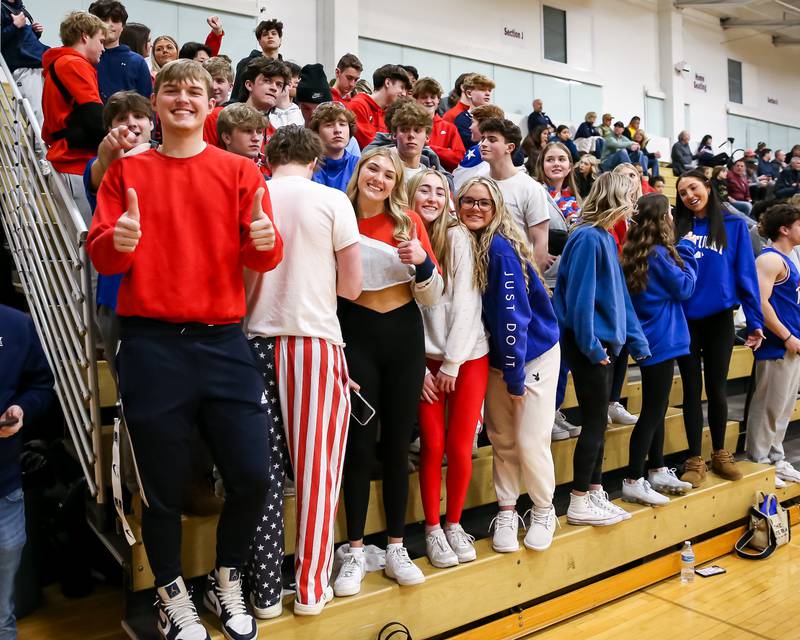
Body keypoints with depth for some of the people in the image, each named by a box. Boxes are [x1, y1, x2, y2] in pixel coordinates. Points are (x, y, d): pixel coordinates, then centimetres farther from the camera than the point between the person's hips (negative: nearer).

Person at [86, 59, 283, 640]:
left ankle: (227, 582, 29)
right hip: (151, 345, 0)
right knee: (163, 485, 7)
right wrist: (118, 241, -20)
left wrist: (266, 240, -22)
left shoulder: (241, 171, 7)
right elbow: (99, 256, 2)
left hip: (223, 342, 1)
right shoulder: (126, 171, 8)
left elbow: (263, 258, 1)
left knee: (253, 475, 0)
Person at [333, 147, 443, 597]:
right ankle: (356, 551, 15)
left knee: (397, 444, 8)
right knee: (359, 445, 1)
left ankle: (397, 547, 21)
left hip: (405, 336, 2)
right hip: (356, 335, -1)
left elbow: (433, 297, 4)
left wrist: (422, 263, -16)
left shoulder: (409, 222, 3)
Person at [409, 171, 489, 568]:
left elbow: (466, 301, -7)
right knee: (432, 445, 0)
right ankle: (432, 528, 16)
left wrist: (452, 362, -10)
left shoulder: (458, 237, -2)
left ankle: (454, 523, 20)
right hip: (423, 358, 1)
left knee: (459, 445, 1)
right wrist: (418, 365, -7)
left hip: (468, 355, 0)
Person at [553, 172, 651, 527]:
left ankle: (595, 494, 25)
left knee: (597, 422, 14)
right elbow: (580, 297, -20)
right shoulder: (588, 238, -16)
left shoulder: (606, 238, 12)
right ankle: (578, 504, 9)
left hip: (603, 344, 9)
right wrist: (592, 346, -17)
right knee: (595, 422, -2)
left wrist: (637, 341, 15)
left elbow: (619, 295, 16)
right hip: (588, 346, -9)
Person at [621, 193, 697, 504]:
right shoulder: (659, 253, -17)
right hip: (661, 341, -9)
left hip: (651, 339, 9)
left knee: (657, 408, 18)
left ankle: (657, 471, 29)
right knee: (652, 411, -3)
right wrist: (686, 250, -2)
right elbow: (685, 287, -9)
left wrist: (681, 250, 6)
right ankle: (633, 482, 4)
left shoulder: (637, 252, 8)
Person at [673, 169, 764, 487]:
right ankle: (695, 459, 15)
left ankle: (720, 453, 27)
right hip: (684, 318, 1)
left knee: (716, 388, 10)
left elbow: (746, 274, 0)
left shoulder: (734, 225, 2)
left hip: (719, 318, 0)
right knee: (692, 390, 7)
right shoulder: (677, 228, 4)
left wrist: (754, 321, -3)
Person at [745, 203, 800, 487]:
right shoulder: (770, 259, -14)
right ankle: (757, 462, 9)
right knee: (767, 407, -1)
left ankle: (776, 459, 26)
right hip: (777, 346, -10)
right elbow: (761, 302, -23)